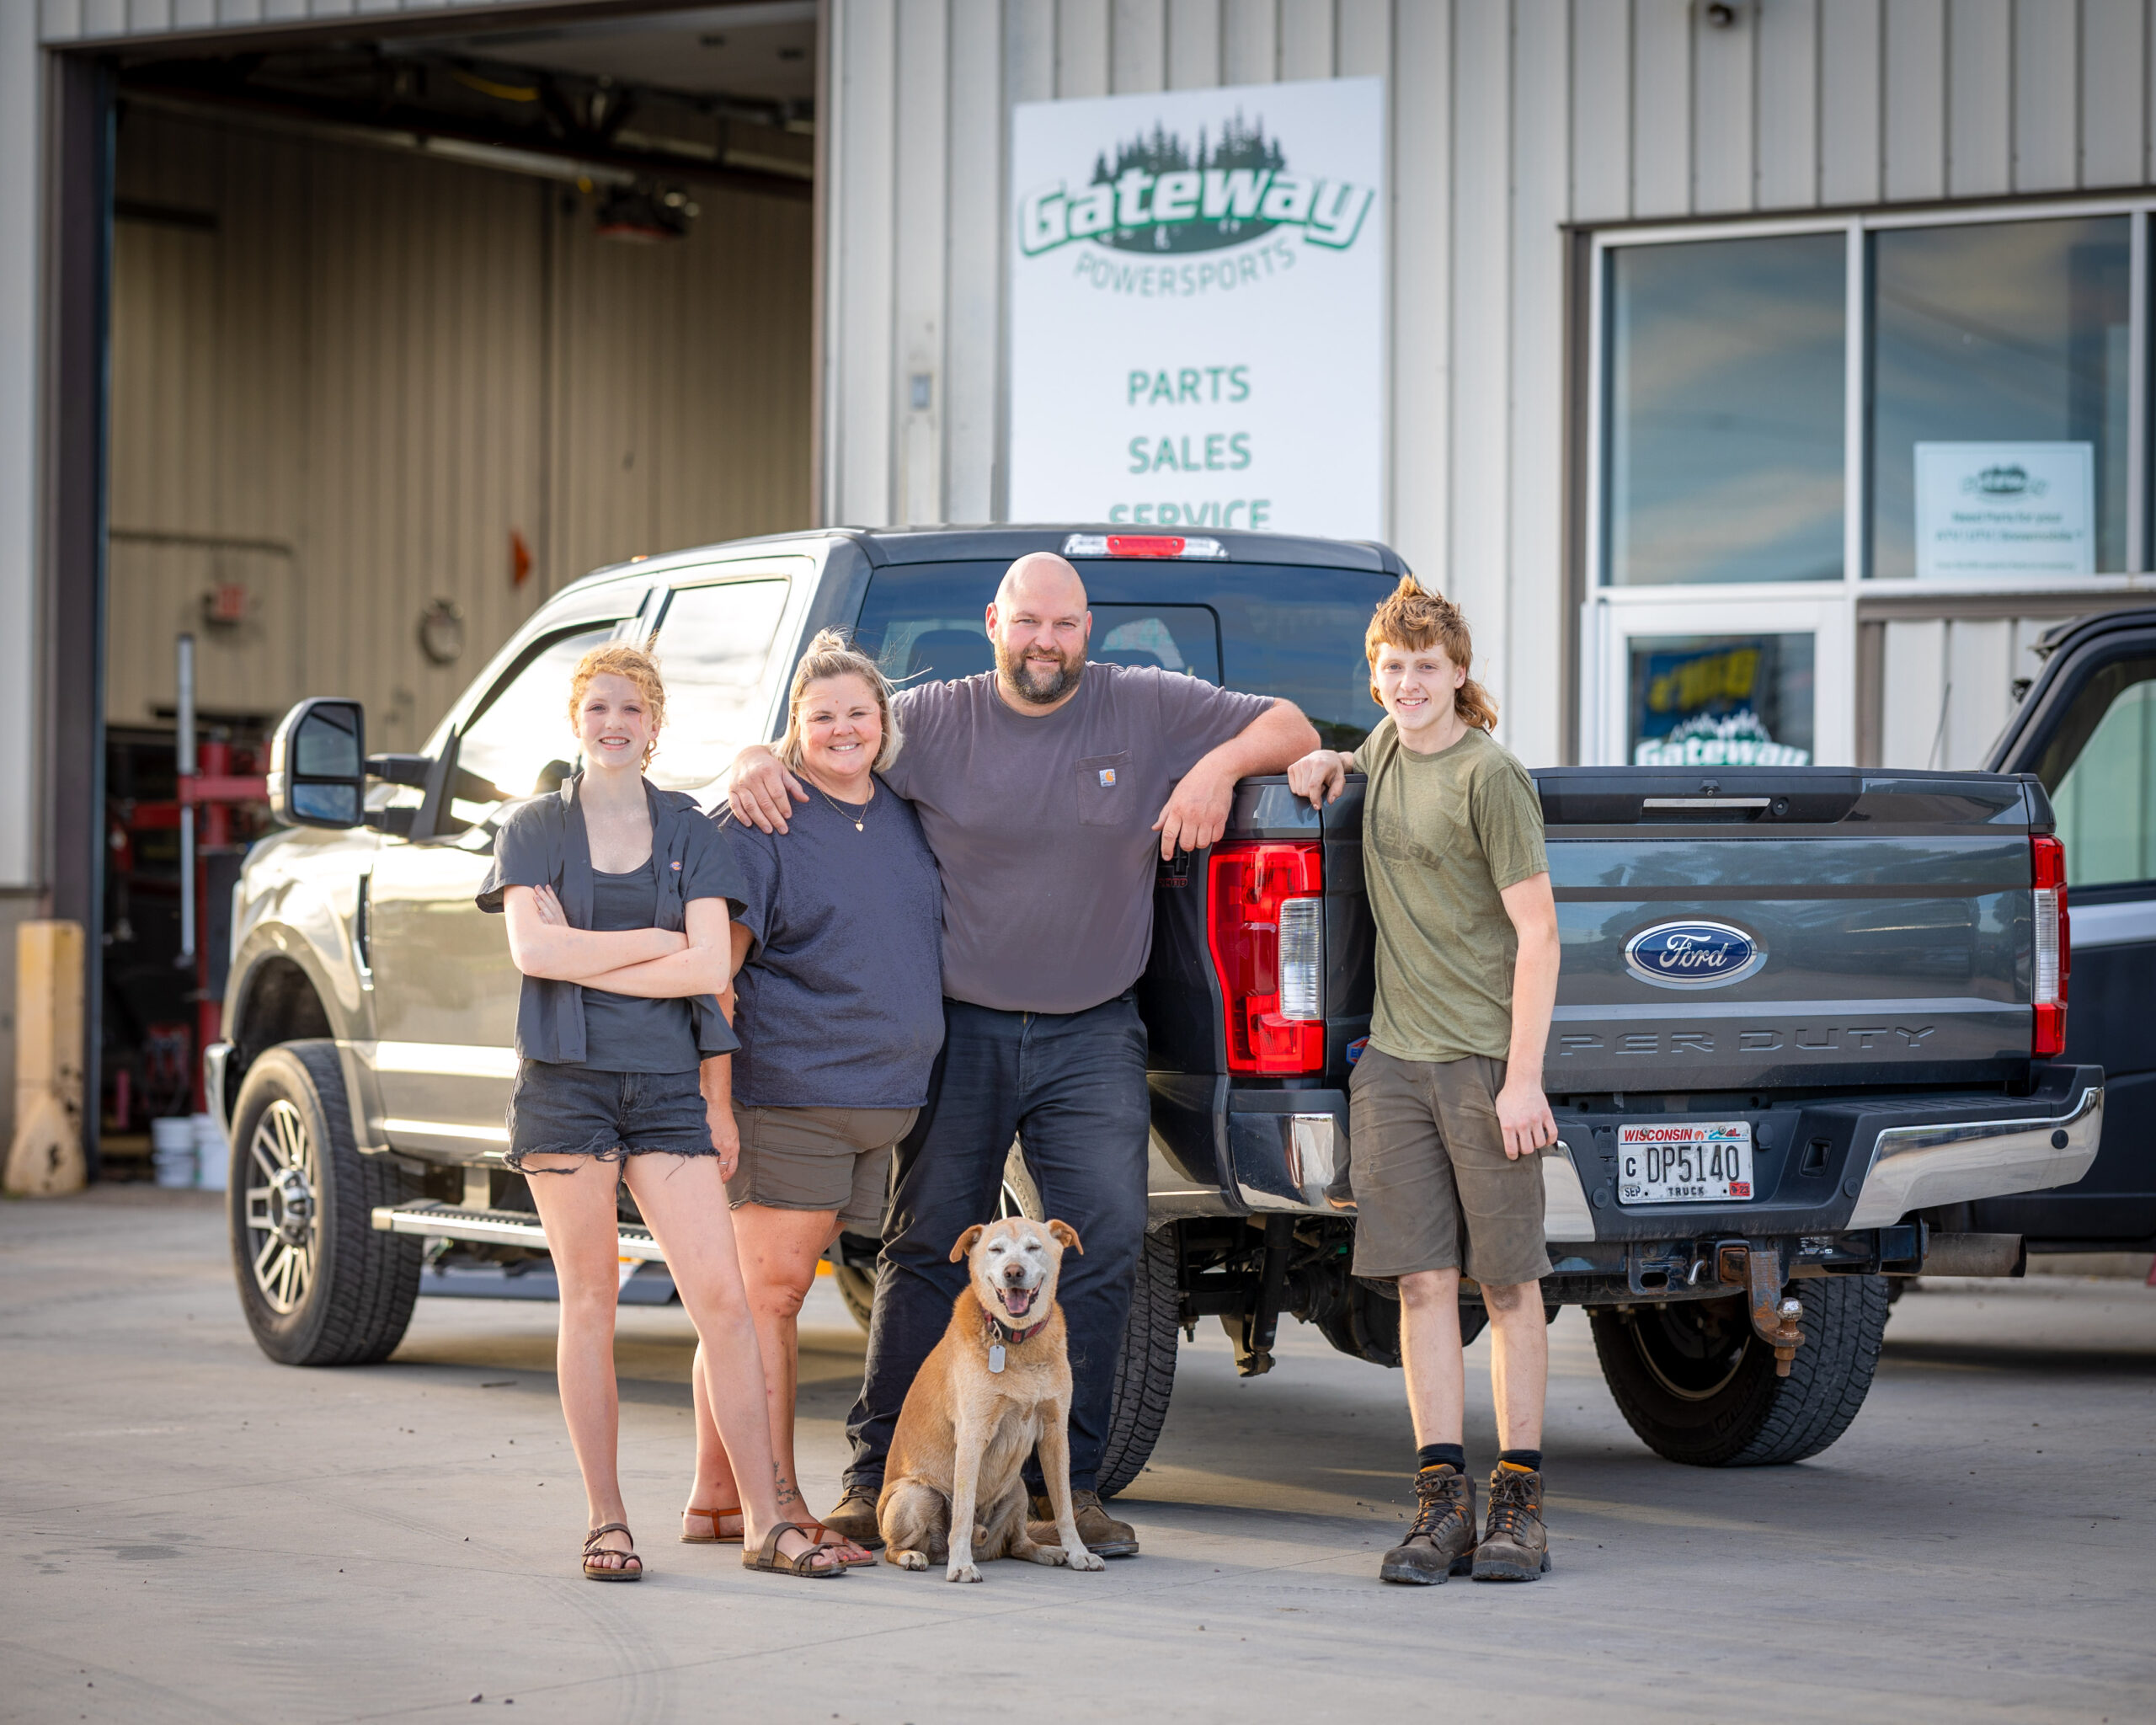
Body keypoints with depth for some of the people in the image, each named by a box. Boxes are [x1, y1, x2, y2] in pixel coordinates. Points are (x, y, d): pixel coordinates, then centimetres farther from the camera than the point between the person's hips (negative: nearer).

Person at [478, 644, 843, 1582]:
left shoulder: (690, 831, 10)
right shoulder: (534, 827, 7)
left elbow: (708, 968, -3)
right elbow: (532, 950, -8)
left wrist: (583, 955, -7)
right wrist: (658, 941, -6)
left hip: (666, 1085, 1)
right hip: (566, 1081, -1)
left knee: (723, 1299, -7)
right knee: (589, 1300, 2)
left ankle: (767, 1522, -6)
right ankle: (605, 1522, 8)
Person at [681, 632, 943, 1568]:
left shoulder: (907, 818, 15)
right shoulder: (762, 824, -5)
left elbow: (928, 951, 29)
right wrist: (713, 1100, -16)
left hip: (880, 1096, 7)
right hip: (785, 1088, -7)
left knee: (765, 1290, 10)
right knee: (770, 1289, -6)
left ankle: (715, 1498, 15)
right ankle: (778, 1509, -6)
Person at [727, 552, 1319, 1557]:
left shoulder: (1149, 709, 0)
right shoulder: (936, 720, 0)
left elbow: (1292, 729, 5)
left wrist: (1223, 763, -15)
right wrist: (755, 762, -18)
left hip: (1093, 1036, 0)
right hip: (960, 1029, 0)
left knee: (1106, 1239, -6)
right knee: (928, 1247, 3)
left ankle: (1066, 1484, 2)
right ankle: (879, 1477, 9)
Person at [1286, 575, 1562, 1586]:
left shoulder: (1488, 777, -9)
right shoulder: (1385, 749, 12)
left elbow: (1537, 933, -11)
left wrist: (1523, 1077, -16)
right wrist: (1328, 765, 14)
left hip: (1485, 1059, -6)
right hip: (1394, 1057, 6)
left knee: (1507, 1282, 0)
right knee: (1422, 1280, 1)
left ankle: (1519, 1504, 5)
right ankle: (1443, 1503, 2)